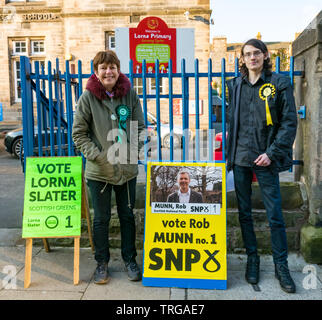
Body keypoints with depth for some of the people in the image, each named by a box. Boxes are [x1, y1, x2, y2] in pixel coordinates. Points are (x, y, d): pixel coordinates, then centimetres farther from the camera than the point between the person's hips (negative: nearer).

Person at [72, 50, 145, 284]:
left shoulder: (130, 93, 0)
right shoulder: (88, 96, -5)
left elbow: (140, 127, 5)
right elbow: (79, 133, -3)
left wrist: (131, 150, -7)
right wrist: (97, 155, -12)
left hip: (127, 168, 2)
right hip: (99, 170, -1)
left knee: (128, 216, 12)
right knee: (101, 218, 10)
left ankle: (130, 259, 30)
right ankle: (102, 263, 28)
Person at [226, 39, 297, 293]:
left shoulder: (279, 84, -1)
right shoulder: (236, 85, 10)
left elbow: (290, 122, -5)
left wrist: (272, 153, -12)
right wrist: (230, 152, 10)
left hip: (265, 159, -3)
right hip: (240, 158, 4)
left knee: (275, 215, 2)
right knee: (244, 213, 10)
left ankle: (281, 266, 18)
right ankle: (252, 258, 27)